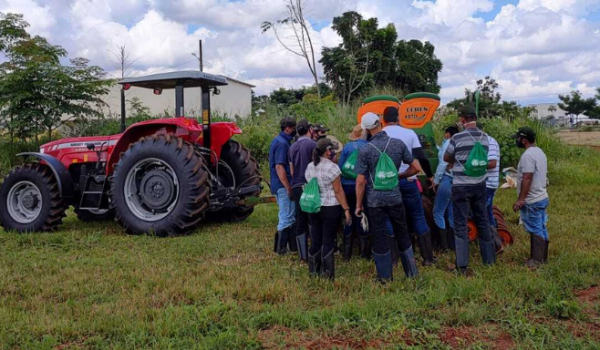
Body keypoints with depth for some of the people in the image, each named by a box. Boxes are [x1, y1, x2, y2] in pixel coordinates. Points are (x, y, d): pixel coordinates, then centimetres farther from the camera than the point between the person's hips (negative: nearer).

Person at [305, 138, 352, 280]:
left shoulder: (309, 167, 8)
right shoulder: (332, 167, -12)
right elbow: (338, 191, -13)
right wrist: (346, 209, -10)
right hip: (330, 208, -6)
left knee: (315, 240, 12)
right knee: (328, 241, 1)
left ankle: (314, 271, 21)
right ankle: (327, 274, 7)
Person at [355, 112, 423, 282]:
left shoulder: (365, 150, -9)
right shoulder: (398, 143, -3)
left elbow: (361, 181, -9)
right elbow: (416, 168, 2)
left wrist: (358, 205, 0)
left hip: (374, 199, -2)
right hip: (394, 197, 2)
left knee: (379, 237, 8)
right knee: (402, 234, 16)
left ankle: (385, 276, 18)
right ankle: (412, 272, 25)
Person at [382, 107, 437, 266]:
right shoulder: (409, 133, 1)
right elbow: (421, 158, -2)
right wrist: (430, 175, 11)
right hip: (408, 180, 0)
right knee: (418, 217, 10)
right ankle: (428, 257, 12)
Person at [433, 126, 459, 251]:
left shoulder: (448, 143, -3)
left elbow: (443, 164, -11)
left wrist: (436, 181, -3)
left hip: (447, 180, -8)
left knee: (438, 213, -1)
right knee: (453, 214, 11)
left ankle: (444, 244, -3)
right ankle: (452, 244, 12)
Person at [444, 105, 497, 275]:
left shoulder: (457, 138, -13)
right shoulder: (485, 137, 3)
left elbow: (446, 158, 0)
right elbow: (491, 163, 9)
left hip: (461, 187, -5)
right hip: (480, 186, 5)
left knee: (461, 224, 0)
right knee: (483, 222, 15)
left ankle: (462, 265, 0)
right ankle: (489, 258, 25)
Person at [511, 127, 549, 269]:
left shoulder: (528, 155, -20)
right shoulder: (539, 152, 12)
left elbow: (527, 178, -25)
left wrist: (520, 199, -22)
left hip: (532, 201, -10)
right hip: (541, 197, 10)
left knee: (535, 230, -2)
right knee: (541, 229, 15)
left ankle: (537, 260, 5)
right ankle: (543, 257, 24)